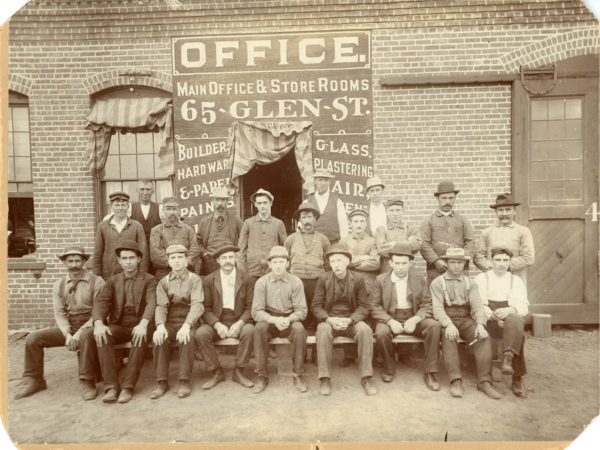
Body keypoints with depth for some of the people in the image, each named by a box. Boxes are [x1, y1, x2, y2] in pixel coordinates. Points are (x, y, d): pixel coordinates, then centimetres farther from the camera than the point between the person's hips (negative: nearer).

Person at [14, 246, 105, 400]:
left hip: (89, 326, -5)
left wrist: (81, 331, -20)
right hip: (66, 328, 5)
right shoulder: (59, 285, 9)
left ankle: (87, 382, -21)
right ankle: (34, 380, 7)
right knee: (33, 337, -10)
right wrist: (67, 334, -13)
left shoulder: (96, 282, -6)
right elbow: (59, 313, 4)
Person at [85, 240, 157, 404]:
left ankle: (128, 387, -27)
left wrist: (143, 324, -32)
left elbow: (151, 303, -11)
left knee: (140, 340, -34)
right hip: (118, 325, 3)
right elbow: (101, 302, -1)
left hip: (139, 325, -2)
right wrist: (98, 323, -23)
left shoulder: (149, 280, 5)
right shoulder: (113, 281, 15)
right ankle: (111, 386, -24)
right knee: (103, 338, -28)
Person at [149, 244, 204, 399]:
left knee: (186, 338, -33)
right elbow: (161, 306, -3)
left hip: (188, 322, -2)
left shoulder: (194, 279, 1)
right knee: (159, 338, -28)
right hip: (170, 322, 2)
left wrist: (186, 325, -30)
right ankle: (161, 382, -16)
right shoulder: (163, 282, 9)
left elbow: (197, 305, -12)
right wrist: (160, 326, -25)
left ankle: (184, 382, -21)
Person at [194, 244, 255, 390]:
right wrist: (217, 325, -17)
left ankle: (238, 371, -11)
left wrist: (240, 323, -18)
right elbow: (206, 308, 1)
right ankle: (217, 372, -7)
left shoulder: (247, 279, 4)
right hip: (217, 322, 1)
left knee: (249, 330, -32)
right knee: (200, 333, -27)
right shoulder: (208, 280, 5)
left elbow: (250, 307, 0)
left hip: (239, 322, -1)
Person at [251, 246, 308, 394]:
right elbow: (256, 311, -10)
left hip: (289, 321, 0)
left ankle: (298, 375, -16)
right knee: (259, 328, -32)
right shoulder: (262, 282, -5)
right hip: (269, 320, 0)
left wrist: (288, 319, -27)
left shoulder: (296, 282, -5)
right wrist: (274, 319, -28)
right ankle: (262, 376, -17)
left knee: (299, 328, -32)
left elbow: (301, 310, -6)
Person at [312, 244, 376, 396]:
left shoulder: (358, 279, 0)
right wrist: (329, 319, -20)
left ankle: (366, 378, -19)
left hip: (352, 321, 1)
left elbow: (364, 307, 0)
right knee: (323, 331, -33)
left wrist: (350, 320, -18)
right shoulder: (323, 279, 0)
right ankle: (325, 379, -25)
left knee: (365, 330, -30)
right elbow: (316, 306, -1)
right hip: (329, 320, 0)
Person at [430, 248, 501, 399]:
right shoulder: (437, 283, 5)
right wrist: (448, 325, -26)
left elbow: (478, 306, 2)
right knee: (448, 337, -34)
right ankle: (455, 381, -35)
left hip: (465, 320, 3)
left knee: (484, 337, -25)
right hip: (446, 320, -3)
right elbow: (437, 309, -6)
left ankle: (484, 381, -25)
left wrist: (480, 324, -19)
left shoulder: (470, 284, 14)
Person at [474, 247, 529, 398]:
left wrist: (510, 310, -19)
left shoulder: (516, 280, 17)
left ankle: (507, 359, -45)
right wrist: (493, 315, -18)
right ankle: (517, 377, -27)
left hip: (511, 318, 2)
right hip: (488, 321, -1)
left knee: (515, 322, -36)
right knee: (518, 333, -32)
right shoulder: (481, 278, 11)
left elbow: (523, 306, 4)